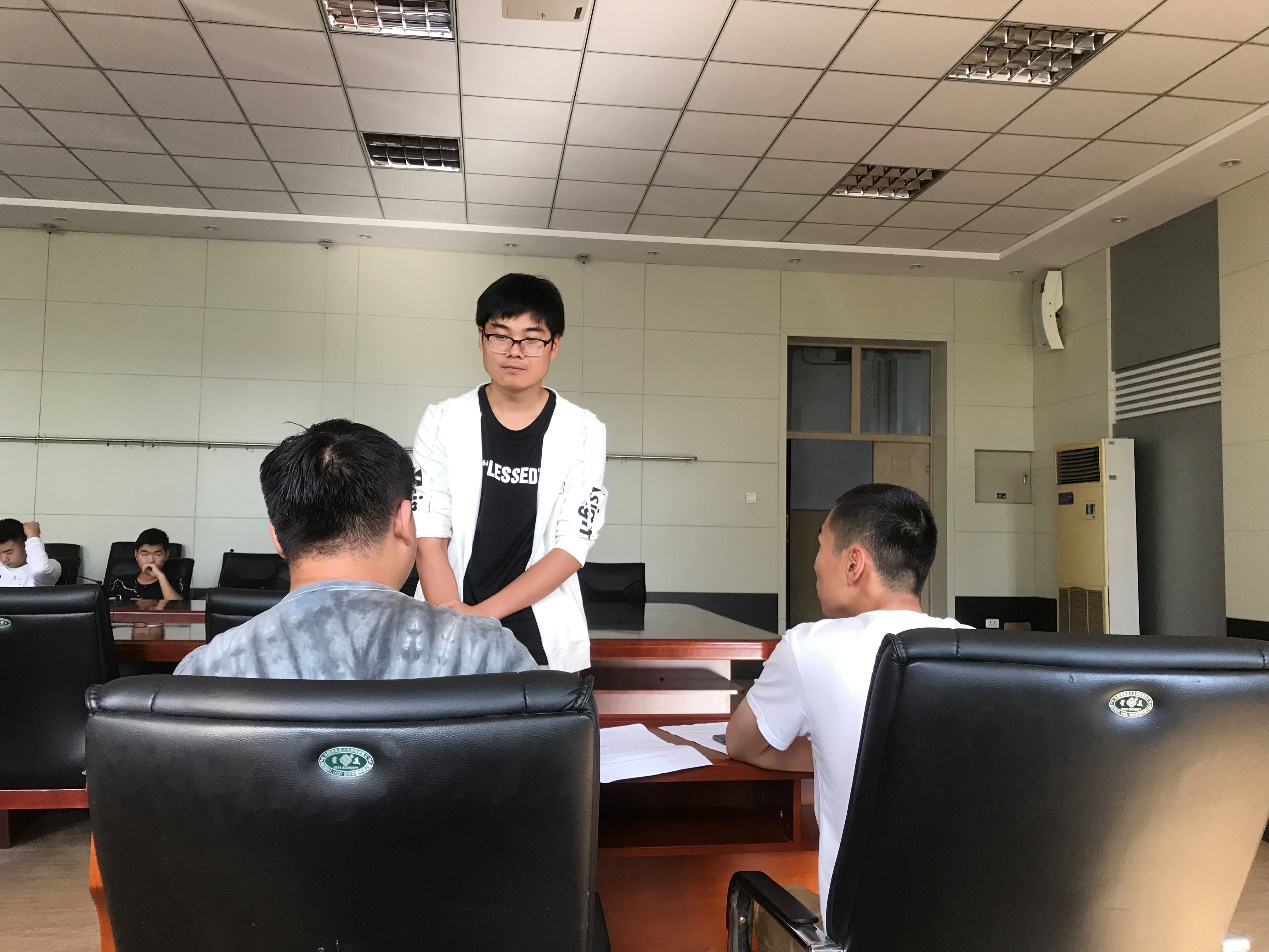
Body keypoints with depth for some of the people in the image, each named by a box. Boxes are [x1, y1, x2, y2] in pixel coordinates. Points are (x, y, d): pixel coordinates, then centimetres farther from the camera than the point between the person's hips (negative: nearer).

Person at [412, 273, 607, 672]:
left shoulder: (582, 431, -4)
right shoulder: (442, 422, -2)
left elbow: (572, 546, -8)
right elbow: (429, 539, -6)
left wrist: (482, 613, -17)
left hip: (546, 639, 0)